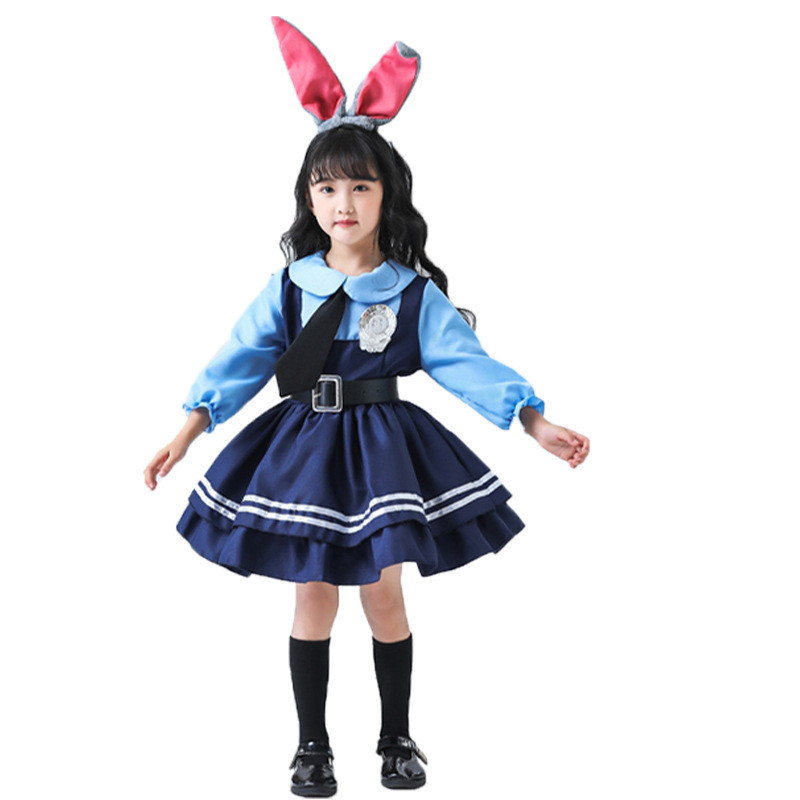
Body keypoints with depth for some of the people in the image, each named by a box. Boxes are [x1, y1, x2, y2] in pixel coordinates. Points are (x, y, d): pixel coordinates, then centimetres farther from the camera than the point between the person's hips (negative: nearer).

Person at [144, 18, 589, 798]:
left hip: (381, 449, -1)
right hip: (303, 447, 1)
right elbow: (240, 359, -2)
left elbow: (465, 360, -10)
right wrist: (186, 432, -8)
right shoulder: (289, 286, -3)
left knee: (383, 591, 6)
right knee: (313, 593, 7)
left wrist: (535, 421, -19)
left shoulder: (415, 292, -6)